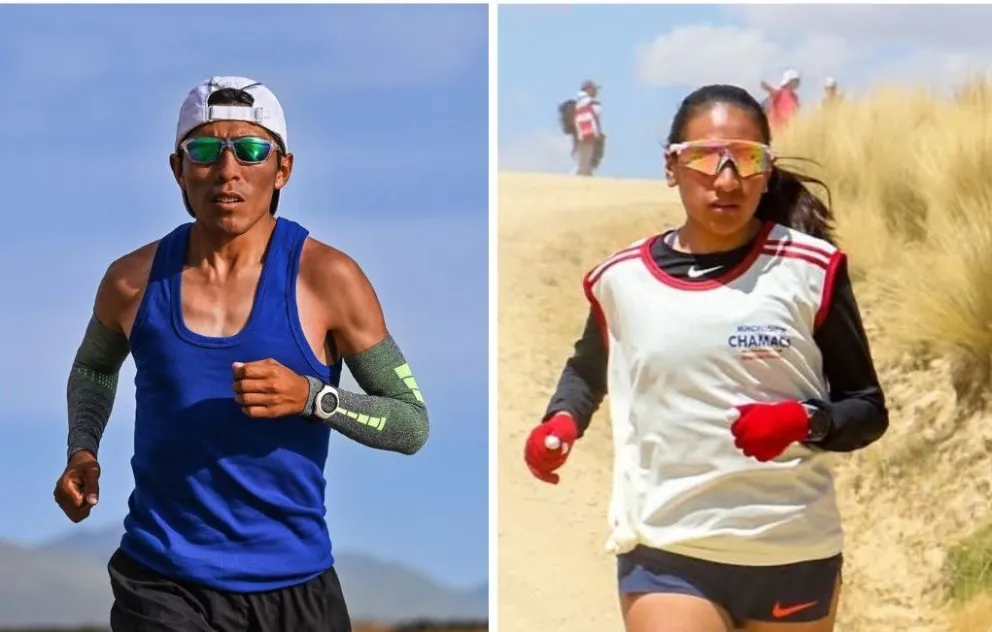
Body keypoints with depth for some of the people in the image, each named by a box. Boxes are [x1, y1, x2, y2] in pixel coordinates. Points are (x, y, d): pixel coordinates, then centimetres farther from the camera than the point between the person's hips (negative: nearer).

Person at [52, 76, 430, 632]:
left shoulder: (327, 278, -6)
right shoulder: (135, 280, 1)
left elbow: (412, 425, -4)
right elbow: (94, 367, 23)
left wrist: (311, 397, -20)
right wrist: (83, 454, 5)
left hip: (295, 585, 0)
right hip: (162, 582, 0)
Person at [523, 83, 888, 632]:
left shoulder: (810, 269, -5)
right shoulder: (621, 278, 1)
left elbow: (867, 409, 0)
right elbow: (588, 368, 23)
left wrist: (804, 421, -20)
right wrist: (561, 422, 3)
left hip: (794, 554, 1)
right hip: (664, 553, 0)